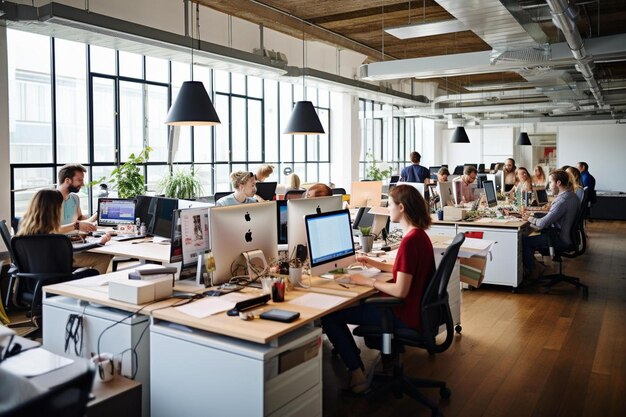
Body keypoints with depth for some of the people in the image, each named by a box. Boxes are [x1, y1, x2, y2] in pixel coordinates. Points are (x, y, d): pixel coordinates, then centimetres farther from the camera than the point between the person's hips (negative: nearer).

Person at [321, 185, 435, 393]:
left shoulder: (410, 241, -24)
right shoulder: (419, 235, 6)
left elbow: (400, 290, -26)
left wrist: (369, 281, -14)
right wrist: (375, 263, 16)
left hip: (404, 314, -10)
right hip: (414, 306, 10)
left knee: (329, 315, -9)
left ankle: (357, 375, 1)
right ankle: (354, 359, 23)